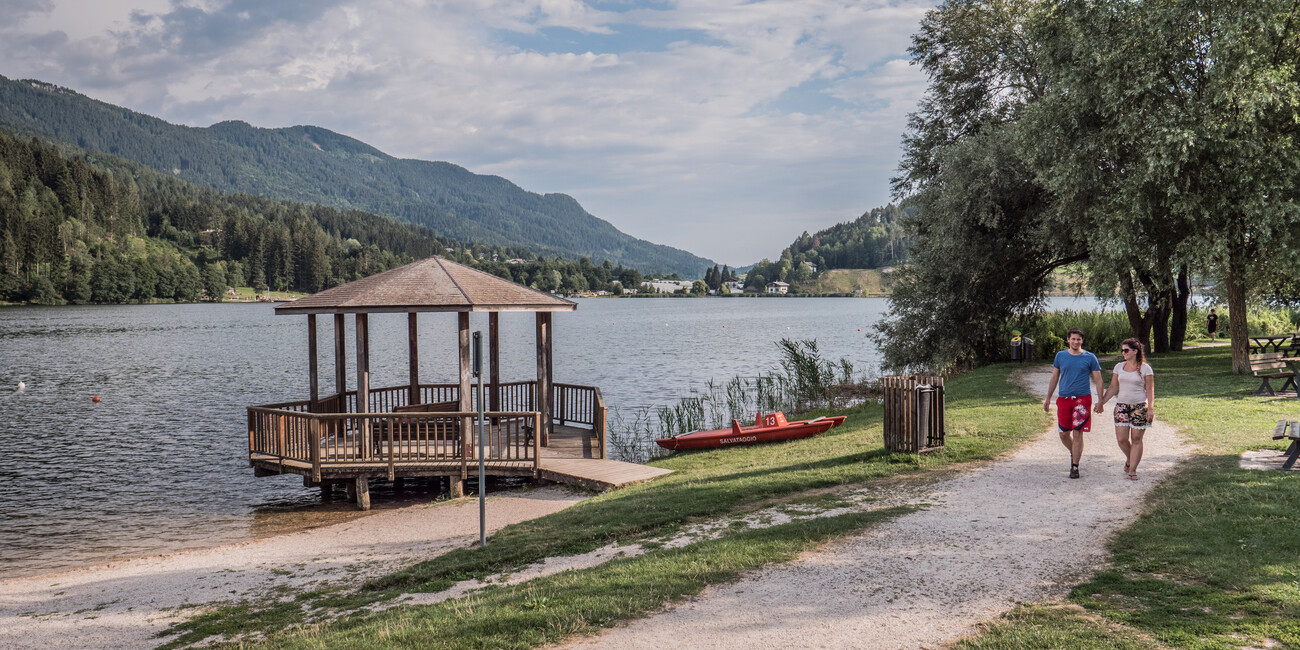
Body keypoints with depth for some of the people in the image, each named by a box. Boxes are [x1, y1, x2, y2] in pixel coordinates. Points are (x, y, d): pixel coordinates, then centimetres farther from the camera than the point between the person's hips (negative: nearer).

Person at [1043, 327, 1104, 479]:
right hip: (1064, 399, 3)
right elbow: (1054, 378, 16)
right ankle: (1074, 453, 34)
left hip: (1083, 399, -3)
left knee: (1077, 433, -5)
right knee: (1064, 434, 5)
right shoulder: (1060, 356, 8)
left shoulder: (1090, 357, 1)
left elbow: (1098, 380, 4)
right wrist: (1048, 398, 15)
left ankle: (1075, 467, 2)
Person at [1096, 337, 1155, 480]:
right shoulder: (1119, 367, 9)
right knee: (1121, 439, -3)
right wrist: (1102, 401, 4)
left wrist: (1150, 409, -11)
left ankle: (1132, 470, 7)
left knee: (1136, 439, 0)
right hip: (1122, 406, 3)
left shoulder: (1145, 368, -2)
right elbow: (1113, 388, 13)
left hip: (1140, 406, -3)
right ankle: (1129, 459, 26)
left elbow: (1150, 390, -2)